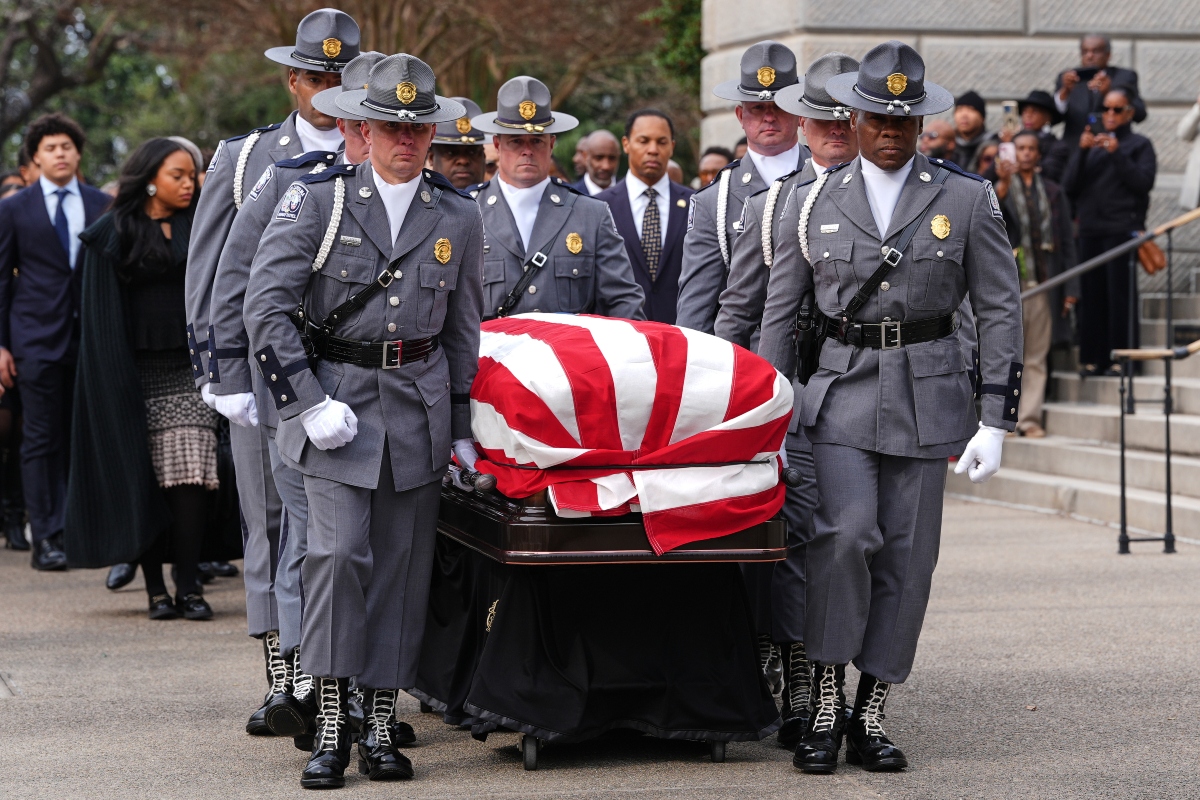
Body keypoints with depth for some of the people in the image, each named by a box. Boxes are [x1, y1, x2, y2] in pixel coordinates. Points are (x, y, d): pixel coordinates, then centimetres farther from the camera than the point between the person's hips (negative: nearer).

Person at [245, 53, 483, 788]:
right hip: (337, 396, -3)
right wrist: (306, 398, -12)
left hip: (418, 404, 3)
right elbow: (267, 302, -4)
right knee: (339, 551, -13)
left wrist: (463, 427, 14)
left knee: (403, 563, 3)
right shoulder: (318, 199, -1)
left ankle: (381, 726, 11)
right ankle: (331, 725, -9)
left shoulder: (458, 218, 8)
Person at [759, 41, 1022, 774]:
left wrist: (996, 421, -3)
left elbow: (1000, 310, 3)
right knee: (845, 534, -17)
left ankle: (872, 716, 11)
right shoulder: (819, 202, 6)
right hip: (843, 388, 0)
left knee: (907, 555, 1)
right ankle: (826, 705, -6)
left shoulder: (967, 199, 3)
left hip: (928, 393, 0)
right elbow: (780, 309, 11)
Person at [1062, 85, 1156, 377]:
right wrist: (1081, 152, -4)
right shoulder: (1092, 146, 19)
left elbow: (1144, 182, -6)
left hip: (1122, 229, -4)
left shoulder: (1139, 145, 8)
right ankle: (1093, 358, 4)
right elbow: (1069, 185, 9)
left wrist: (1117, 154, -12)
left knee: (1121, 294, -8)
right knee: (1092, 295, 0)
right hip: (1090, 229, 4)